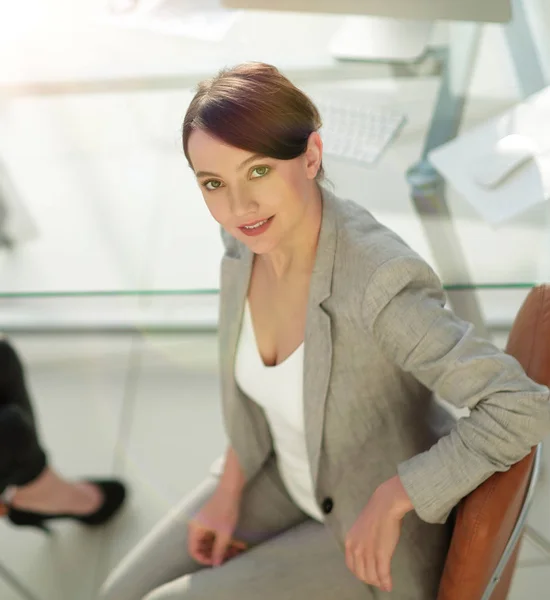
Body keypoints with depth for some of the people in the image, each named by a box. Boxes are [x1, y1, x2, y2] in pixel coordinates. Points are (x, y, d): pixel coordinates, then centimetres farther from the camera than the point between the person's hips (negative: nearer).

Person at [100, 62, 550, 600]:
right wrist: (230, 489, -1)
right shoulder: (252, 232, -16)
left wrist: (389, 500, -31)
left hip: (382, 542, -6)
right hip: (288, 477, 6)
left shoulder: (379, 282, -39)